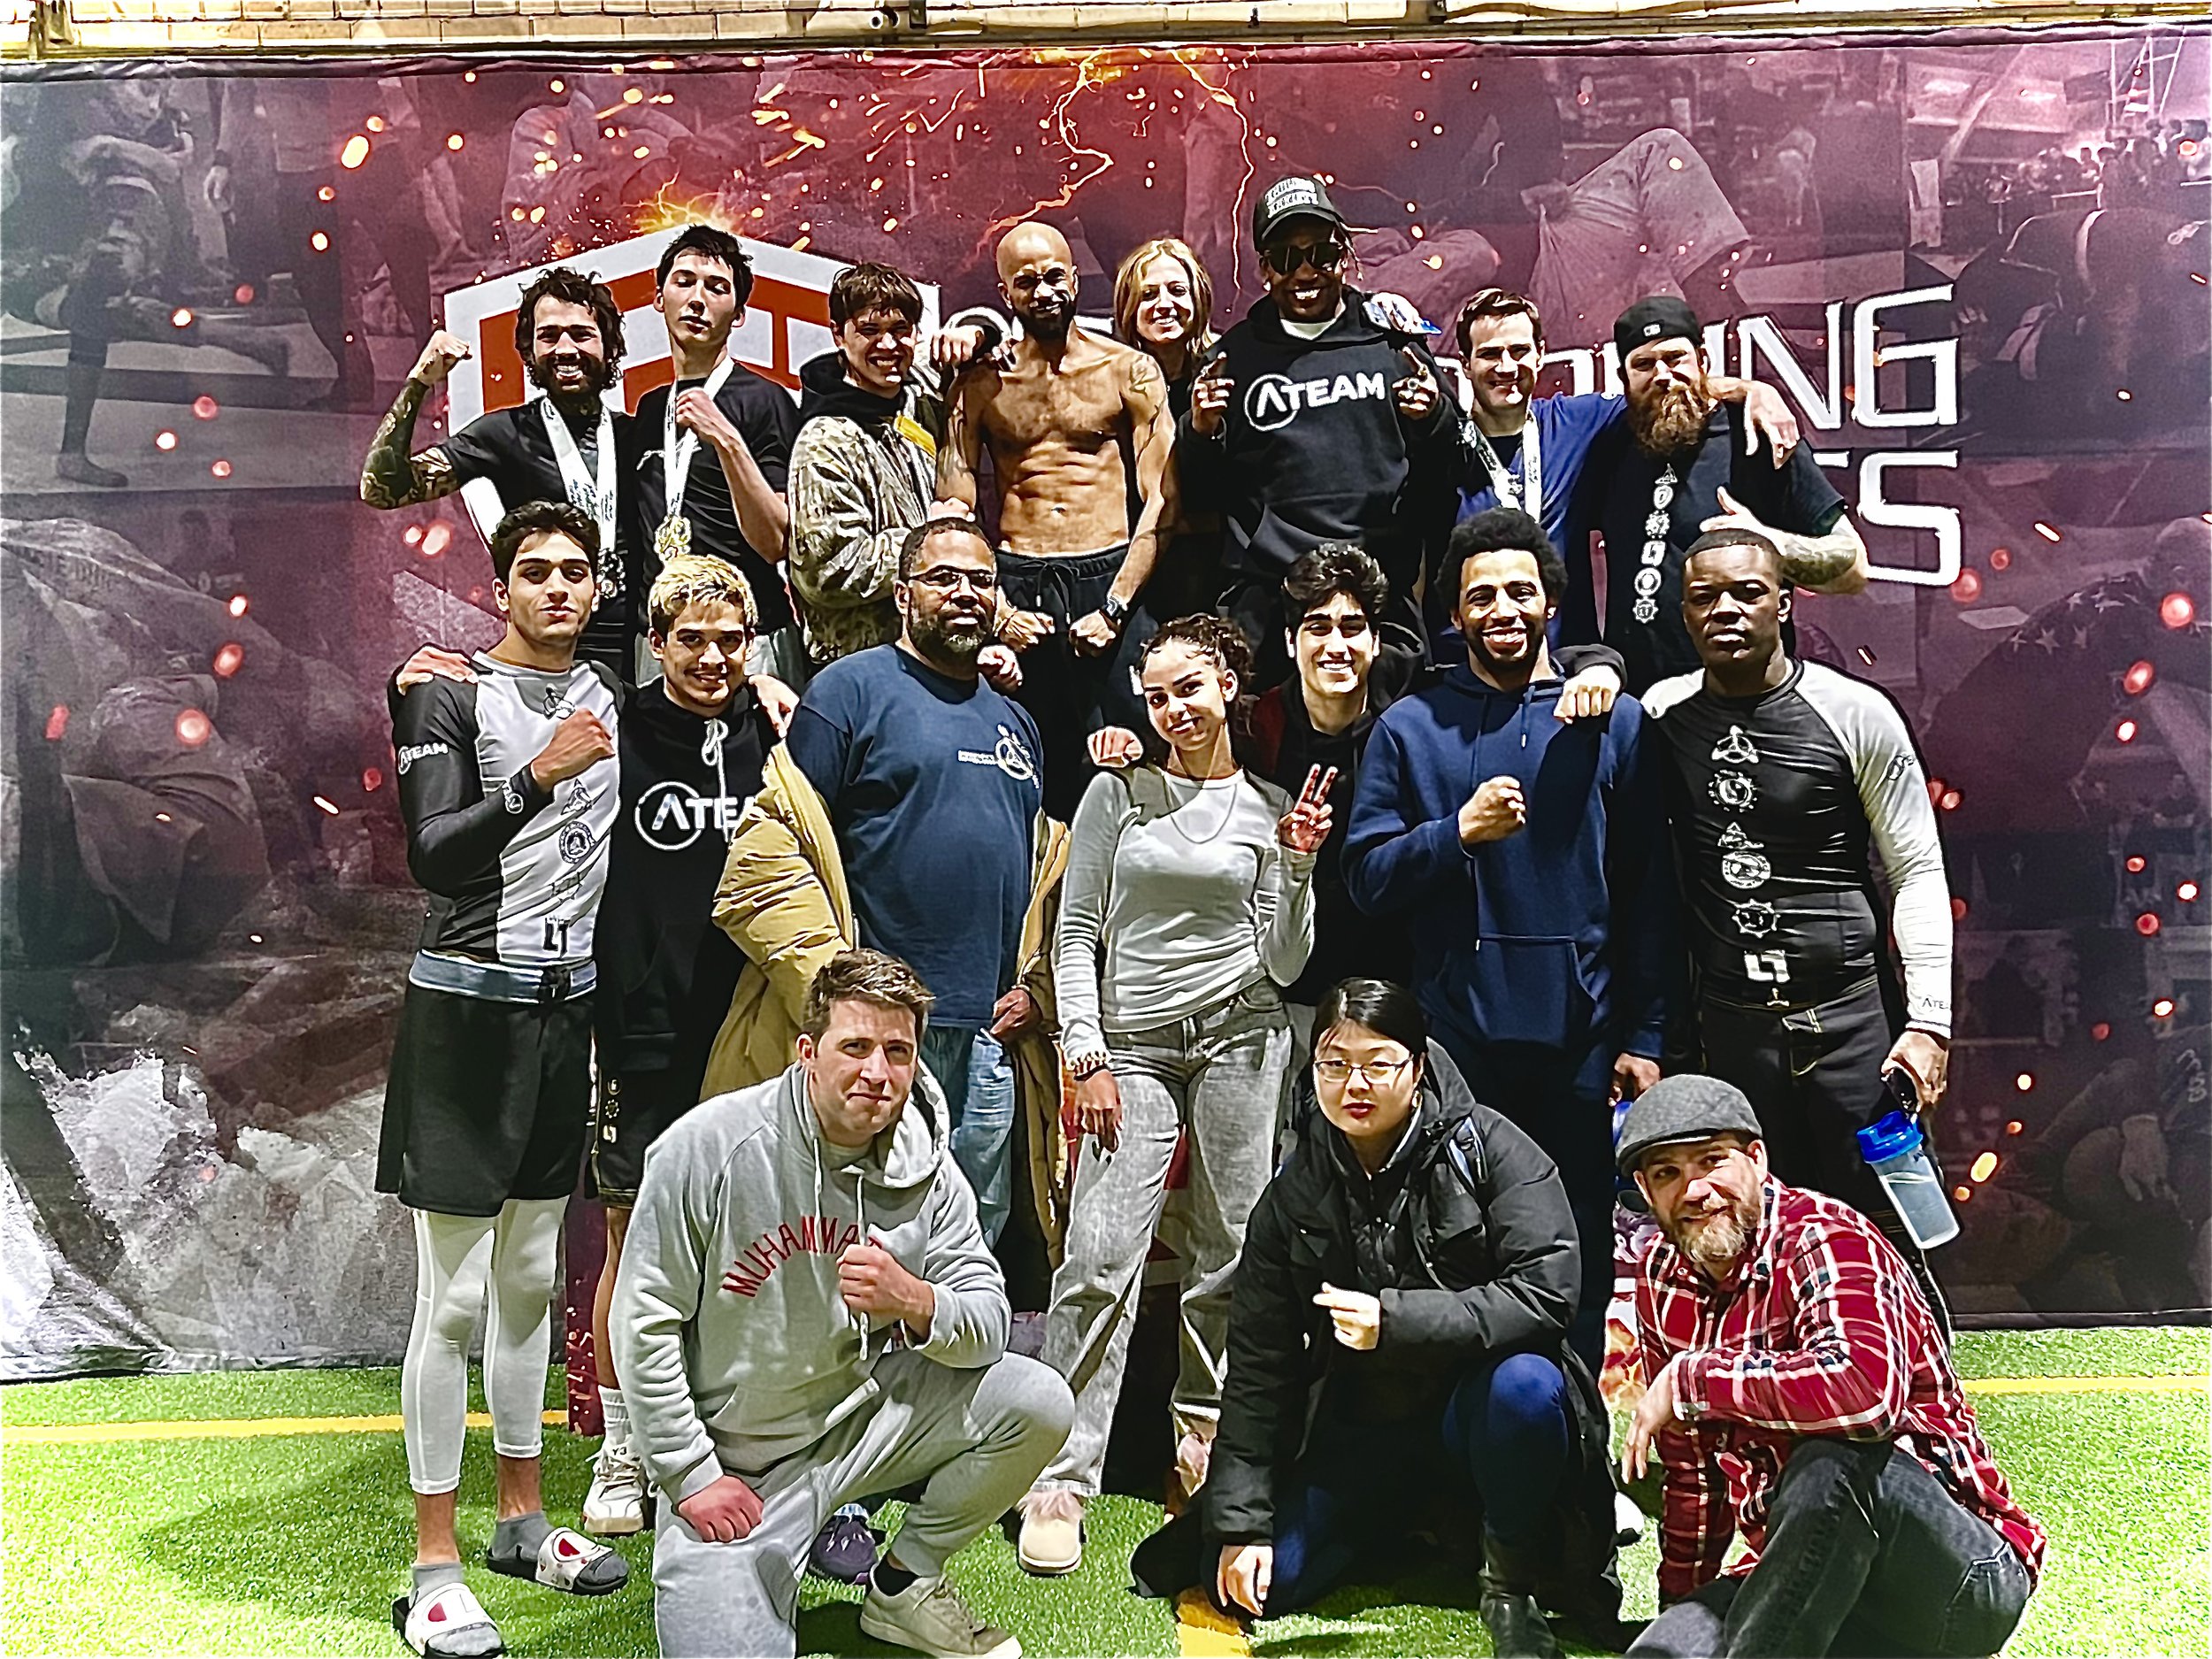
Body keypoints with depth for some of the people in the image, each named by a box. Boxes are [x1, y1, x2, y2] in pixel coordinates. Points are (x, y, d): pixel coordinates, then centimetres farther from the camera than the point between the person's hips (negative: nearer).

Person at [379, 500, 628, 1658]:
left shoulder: (610, 695, 11)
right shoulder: (449, 698, -6)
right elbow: (434, 859, -16)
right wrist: (540, 776, -26)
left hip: (567, 1007, 6)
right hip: (466, 1006, -5)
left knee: (531, 1276, 14)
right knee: (455, 1294, -3)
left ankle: (522, 1517, 27)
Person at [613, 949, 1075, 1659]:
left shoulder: (926, 1170, -7)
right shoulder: (709, 1146, -18)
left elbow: (989, 1325, -6)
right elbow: (643, 1322, -12)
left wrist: (915, 1301, -29)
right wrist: (690, 1477, -11)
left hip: (859, 1416, 4)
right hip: (732, 1460, -3)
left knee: (1037, 1402, -14)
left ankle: (902, 1582, 8)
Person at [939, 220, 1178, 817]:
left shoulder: (1131, 371, 6)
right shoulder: (982, 386, 9)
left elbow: (1160, 502, -1)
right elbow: (954, 512, 5)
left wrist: (1114, 606, -9)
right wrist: (998, 610, -6)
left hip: (1109, 580, -1)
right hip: (1017, 586, 1)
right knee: (1032, 769, 3)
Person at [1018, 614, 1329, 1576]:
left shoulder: (1271, 809, 7)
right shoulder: (1117, 793, 5)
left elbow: (1285, 964, 6)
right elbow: (1076, 936, 4)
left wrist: (1298, 865, -7)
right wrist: (1086, 1057, -3)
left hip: (1241, 1033, 2)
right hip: (1133, 1043, -1)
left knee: (1234, 1247, 4)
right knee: (1100, 1254, -9)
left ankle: (1206, 1429, 25)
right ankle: (1061, 1482, -2)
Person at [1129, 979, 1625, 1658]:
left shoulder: (1491, 1149, -12)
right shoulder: (1293, 1195, -3)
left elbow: (1545, 1293, -22)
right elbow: (1257, 1364, -1)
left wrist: (1396, 1321, -30)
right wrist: (1239, 1520, -5)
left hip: (1475, 1410, -3)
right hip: (1361, 1427, 3)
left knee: (1526, 1383, -36)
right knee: (1261, 1583, -11)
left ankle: (1509, 1583, -8)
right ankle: (1397, 1521, 19)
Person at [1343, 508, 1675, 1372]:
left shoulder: (1614, 722, 7)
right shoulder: (1409, 727, 5)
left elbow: (1649, 894, 5)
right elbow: (1367, 878, 1)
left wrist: (1645, 1036, 0)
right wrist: (1458, 832, -15)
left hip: (1579, 1042, 1)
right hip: (1453, 1042, 0)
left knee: (1577, 1263, 8)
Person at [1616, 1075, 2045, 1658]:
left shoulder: (1822, 1235, -17)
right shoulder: (1660, 1277, 5)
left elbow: (1865, 1389, -39)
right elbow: (1691, 1468, 15)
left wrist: (1690, 1379, -27)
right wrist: (1681, 1602, 20)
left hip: (1969, 1579, -5)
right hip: (1805, 1580, 6)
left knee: (1832, 1463, -37)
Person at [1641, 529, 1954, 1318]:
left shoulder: (1855, 714, -4)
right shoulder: (1661, 716, 2)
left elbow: (1917, 872, -2)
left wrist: (1928, 1022, -8)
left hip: (1848, 1015, -2)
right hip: (1731, 1025, 2)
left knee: (1883, 1230, 3)